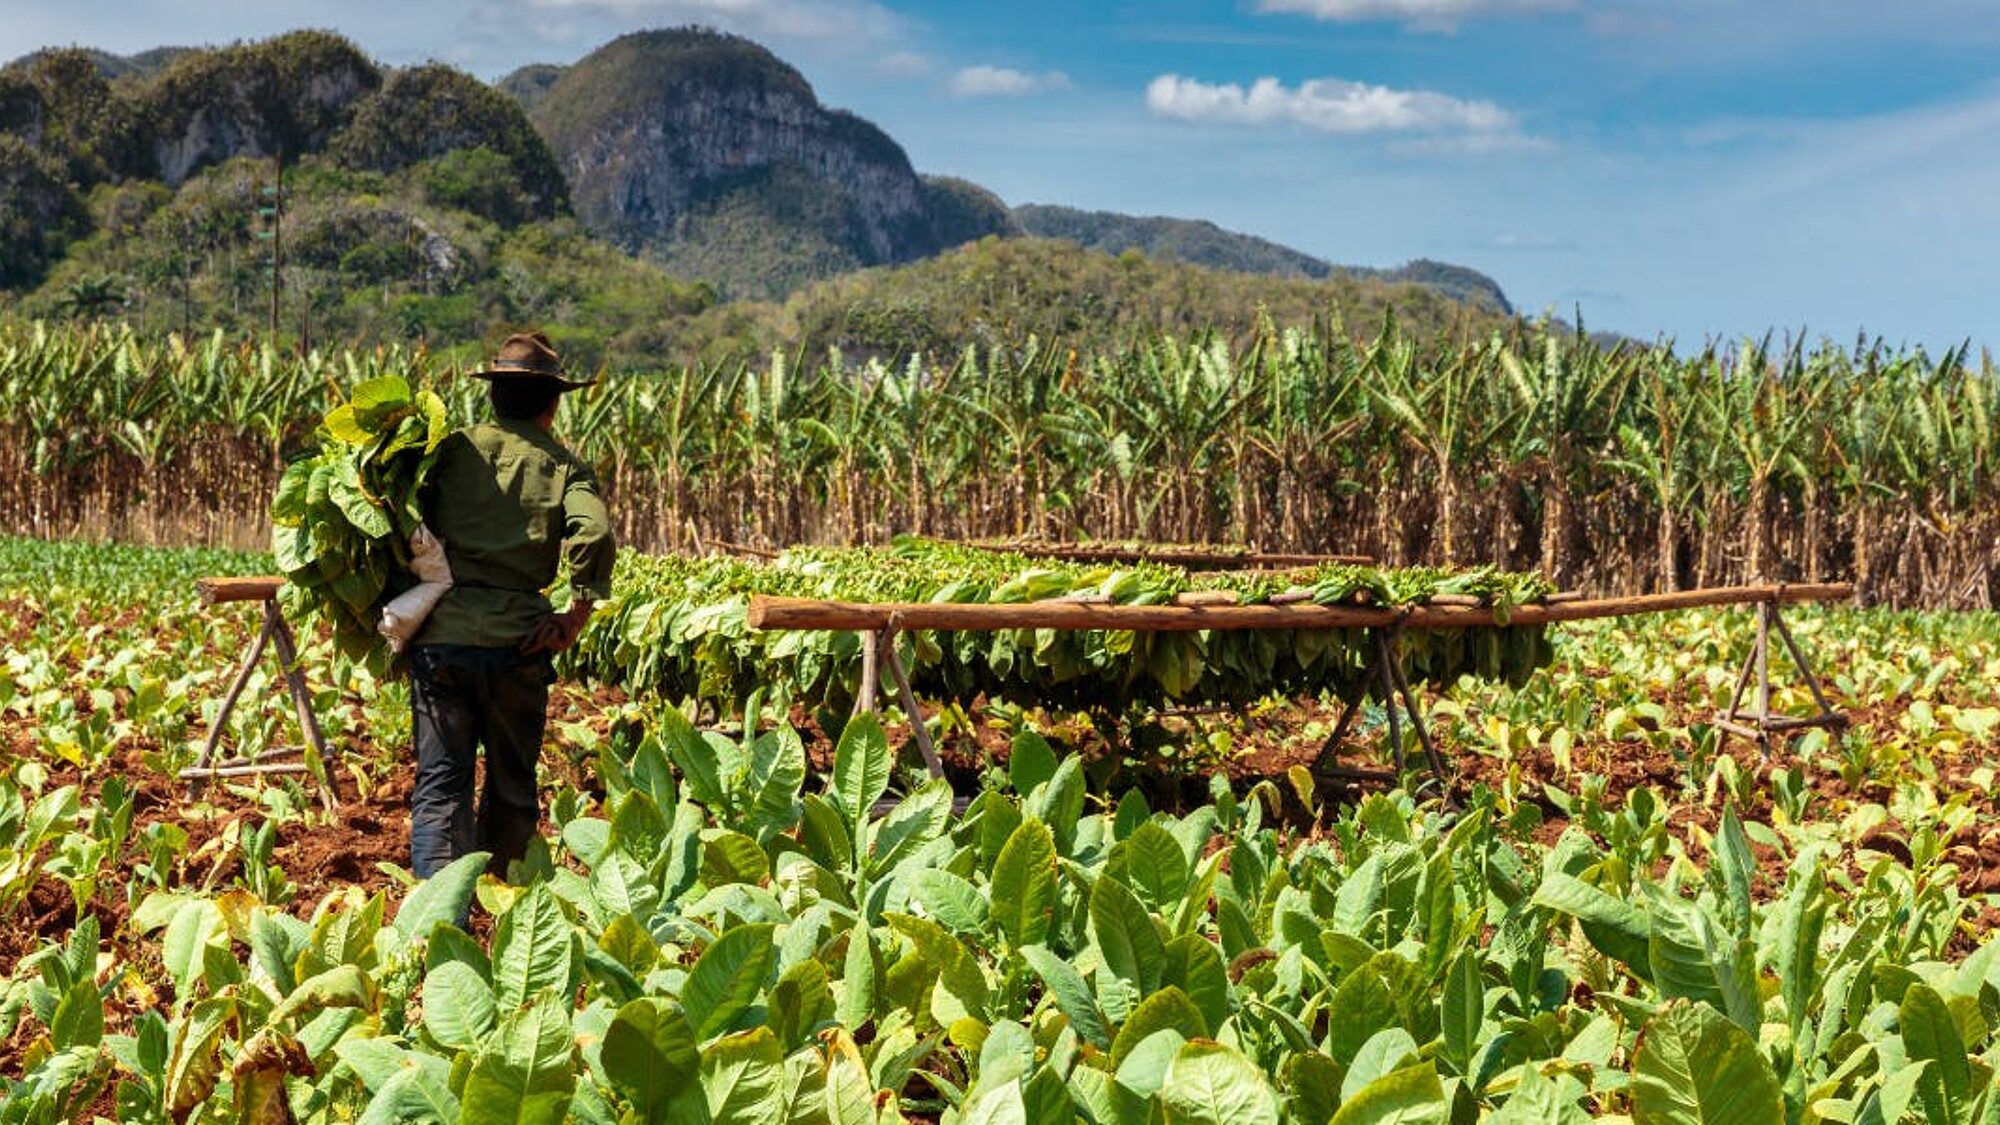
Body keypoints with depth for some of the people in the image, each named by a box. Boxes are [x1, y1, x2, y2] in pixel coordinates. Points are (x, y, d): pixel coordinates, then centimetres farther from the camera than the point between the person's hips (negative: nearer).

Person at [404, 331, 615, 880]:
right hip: (517, 643, 0)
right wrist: (576, 617, -4)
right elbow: (594, 534, -13)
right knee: (512, 788, 16)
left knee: (440, 786, 2)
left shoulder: (452, 449, 9)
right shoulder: (563, 466, 5)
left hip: (440, 636, 1)